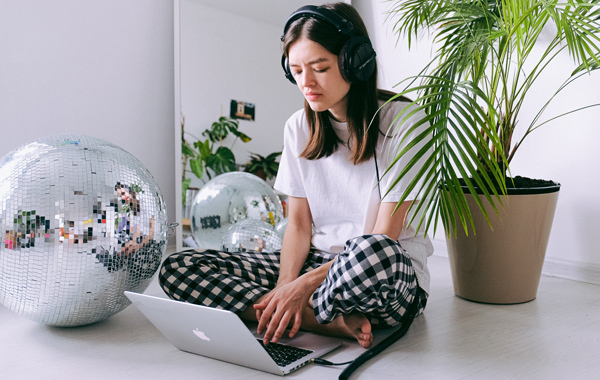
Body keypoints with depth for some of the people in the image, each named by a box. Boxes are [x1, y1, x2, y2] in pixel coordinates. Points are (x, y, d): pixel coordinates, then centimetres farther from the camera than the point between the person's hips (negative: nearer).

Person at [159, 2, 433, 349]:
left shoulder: (403, 122, -9)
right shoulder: (299, 127, 7)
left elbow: (383, 239, -15)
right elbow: (298, 223, 5)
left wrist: (305, 285, -22)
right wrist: (285, 286, -14)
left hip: (392, 273, -5)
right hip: (318, 262, 5)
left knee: (374, 251, -44)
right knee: (179, 268, -12)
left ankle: (309, 315, -12)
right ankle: (336, 322, -20)